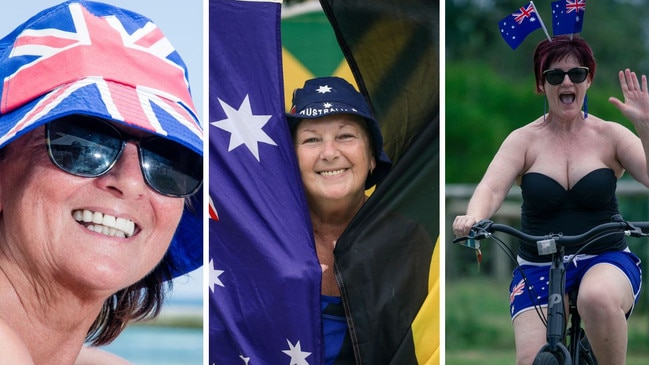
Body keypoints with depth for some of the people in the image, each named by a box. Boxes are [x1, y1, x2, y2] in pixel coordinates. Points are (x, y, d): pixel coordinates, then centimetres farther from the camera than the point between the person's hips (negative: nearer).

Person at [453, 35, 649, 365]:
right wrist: (473, 217, -36)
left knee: (598, 298, -37)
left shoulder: (610, 136, 2)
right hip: (539, 268, 1)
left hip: (607, 261, -1)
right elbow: (492, 187, -14)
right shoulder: (525, 140, 2)